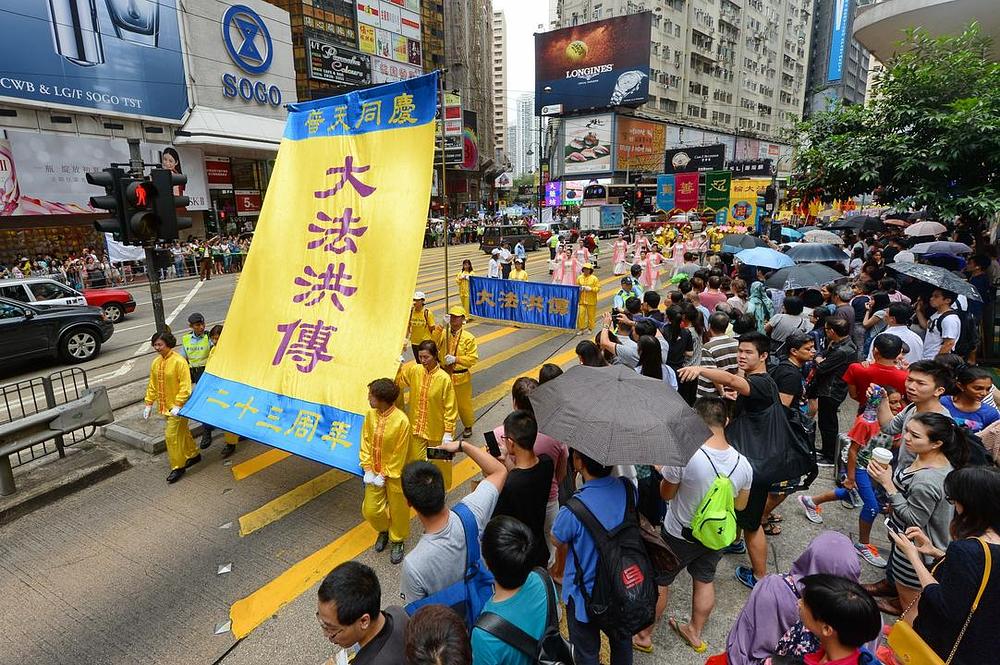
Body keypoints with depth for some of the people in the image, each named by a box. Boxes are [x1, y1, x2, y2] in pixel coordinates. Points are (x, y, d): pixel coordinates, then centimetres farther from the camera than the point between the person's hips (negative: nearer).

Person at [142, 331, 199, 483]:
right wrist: (149, 404, 8)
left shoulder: (179, 361, -18)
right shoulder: (156, 362, 4)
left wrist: (178, 405, -23)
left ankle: (177, 467, 8)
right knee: (182, 431, 19)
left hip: (177, 407, -7)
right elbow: (152, 385, 12)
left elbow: (185, 386, -19)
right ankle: (193, 455, 36)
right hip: (165, 406, 7)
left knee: (172, 435, -5)